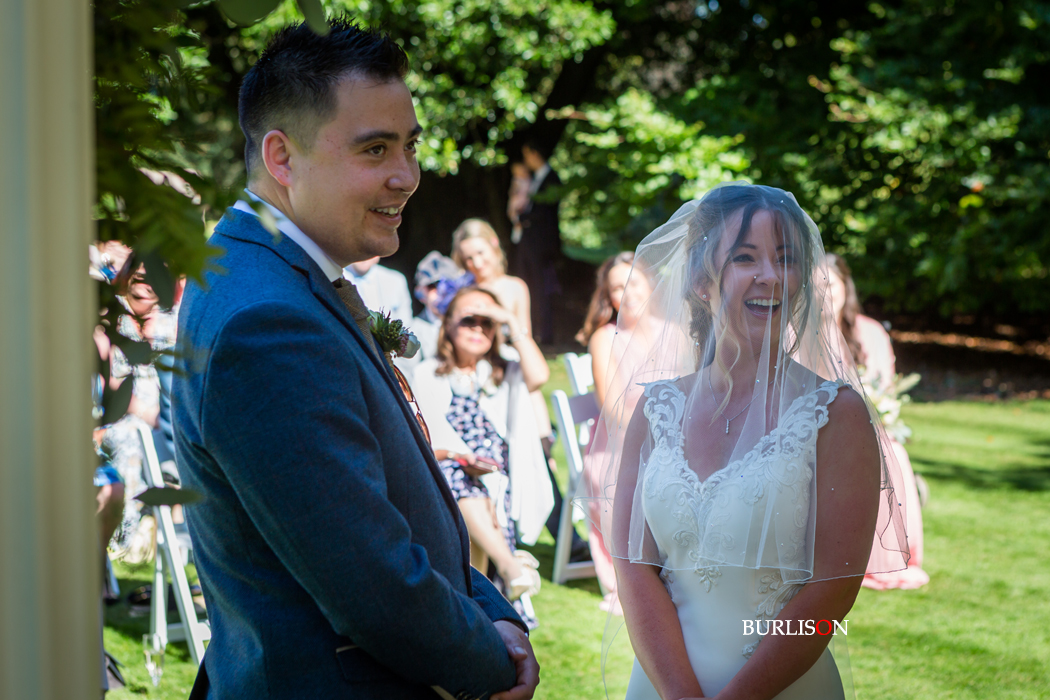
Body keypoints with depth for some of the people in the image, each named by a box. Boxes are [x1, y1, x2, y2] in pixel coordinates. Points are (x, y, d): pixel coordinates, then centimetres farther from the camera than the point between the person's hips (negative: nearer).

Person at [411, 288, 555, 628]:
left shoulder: (504, 374, 22)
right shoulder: (427, 374, 17)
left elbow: (539, 375, -4)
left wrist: (512, 322, 2)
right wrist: (456, 456, -14)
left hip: (496, 474, 2)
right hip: (444, 470, -2)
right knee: (461, 482, -38)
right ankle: (509, 564, -55)